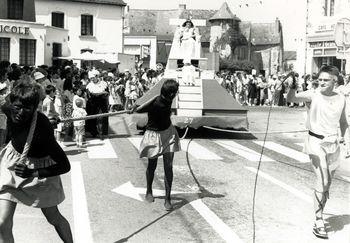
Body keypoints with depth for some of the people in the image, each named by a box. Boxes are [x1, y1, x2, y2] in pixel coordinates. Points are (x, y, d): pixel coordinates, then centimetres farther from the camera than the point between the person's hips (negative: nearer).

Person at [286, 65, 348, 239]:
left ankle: (319, 215, 29)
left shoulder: (341, 99, 4)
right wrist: (292, 86, -41)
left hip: (333, 143, 4)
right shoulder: (313, 95, -8)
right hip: (316, 142, -4)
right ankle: (319, 221, -6)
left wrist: (344, 138, 17)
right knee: (322, 180, -15)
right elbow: (291, 98, -24)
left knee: (327, 184, 12)